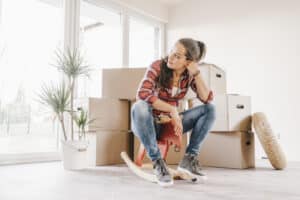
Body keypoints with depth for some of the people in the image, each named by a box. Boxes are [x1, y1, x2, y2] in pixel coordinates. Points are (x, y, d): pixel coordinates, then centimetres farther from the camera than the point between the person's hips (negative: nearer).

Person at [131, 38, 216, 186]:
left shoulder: (189, 75, -2)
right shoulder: (158, 66, -16)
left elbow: (207, 98, -12)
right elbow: (143, 94, -31)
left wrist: (197, 74, -20)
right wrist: (172, 110, -30)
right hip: (148, 124, -4)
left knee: (209, 109, -9)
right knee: (140, 106, -38)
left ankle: (189, 159, -12)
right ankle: (157, 162, -27)